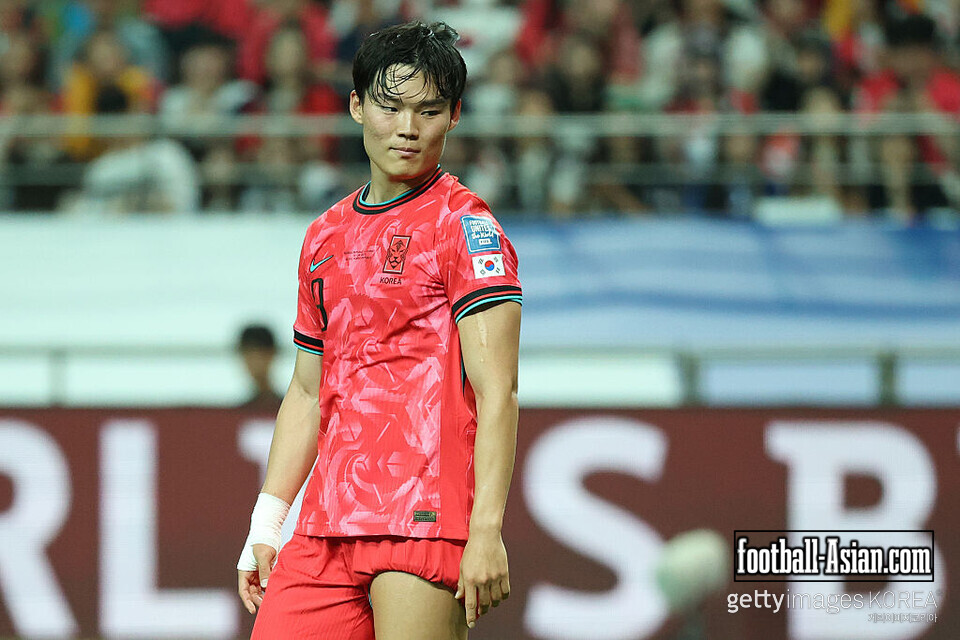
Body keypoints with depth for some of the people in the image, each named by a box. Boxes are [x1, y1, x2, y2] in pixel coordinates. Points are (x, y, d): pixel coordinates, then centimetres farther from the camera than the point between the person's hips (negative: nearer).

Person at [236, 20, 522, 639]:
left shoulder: (464, 225, -3)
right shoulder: (326, 236, 19)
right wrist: (266, 523, 18)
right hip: (326, 529, 7)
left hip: (426, 517, -7)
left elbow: (497, 392, -11)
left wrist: (486, 531, -19)